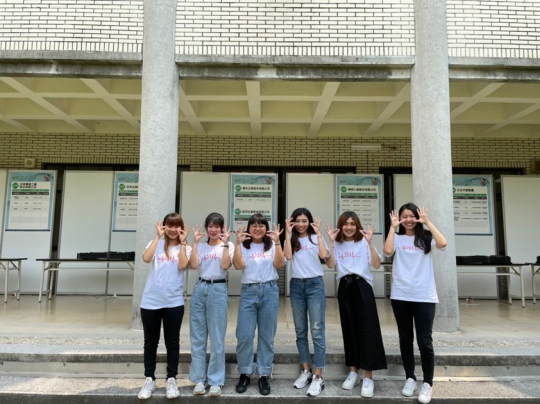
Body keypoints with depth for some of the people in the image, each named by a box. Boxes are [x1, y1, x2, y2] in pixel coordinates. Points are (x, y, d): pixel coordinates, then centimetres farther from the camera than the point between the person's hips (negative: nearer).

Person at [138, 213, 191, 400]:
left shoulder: (185, 248, 5)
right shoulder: (157, 243, 5)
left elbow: (182, 265, -15)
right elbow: (146, 258, -15)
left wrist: (182, 242, -10)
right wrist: (158, 236, -11)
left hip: (174, 301, 0)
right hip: (151, 300, 1)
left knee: (172, 342, 8)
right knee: (150, 342, 11)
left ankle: (171, 379, 22)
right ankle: (149, 379, 26)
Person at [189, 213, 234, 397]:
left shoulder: (228, 246, 4)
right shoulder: (201, 246, 11)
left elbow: (225, 265, -12)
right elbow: (194, 264, -5)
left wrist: (225, 243, -11)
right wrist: (195, 242, -5)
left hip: (218, 290, -3)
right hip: (200, 289, 3)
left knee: (217, 338, 1)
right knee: (197, 337, 7)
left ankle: (215, 381, 13)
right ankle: (199, 379, 19)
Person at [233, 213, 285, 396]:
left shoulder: (272, 245, 8)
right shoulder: (244, 246, 7)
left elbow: (279, 264, -7)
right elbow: (238, 265, -8)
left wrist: (277, 242, -15)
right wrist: (238, 243, -15)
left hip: (269, 291, 0)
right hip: (248, 292, 0)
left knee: (266, 336, 6)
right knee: (244, 336, -1)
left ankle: (264, 375, 18)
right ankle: (244, 373, 18)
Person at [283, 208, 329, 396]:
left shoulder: (316, 238, 4)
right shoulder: (291, 239, 8)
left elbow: (323, 255, -13)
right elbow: (288, 256, -10)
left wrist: (318, 234, -11)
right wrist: (288, 233, -10)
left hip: (315, 284, -3)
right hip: (296, 285, 3)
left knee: (317, 331, -3)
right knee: (300, 331, 11)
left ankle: (318, 377, 3)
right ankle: (306, 371, 25)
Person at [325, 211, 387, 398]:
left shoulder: (364, 242, 1)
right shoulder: (337, 244, 9)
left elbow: (376, 264, -9)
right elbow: (330, 264, -5)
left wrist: (370, 243, -18)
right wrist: (331, 242, -10)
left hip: (362, 286, -3)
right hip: (345, 287, 3)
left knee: (367, 329, -5)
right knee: (349, 329, 9)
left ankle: (368, 377, 3)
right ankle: (353, 371, 22)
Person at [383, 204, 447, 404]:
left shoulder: (426, 237, 4)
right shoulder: (397, 237, 4)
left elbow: (443, 243, -16)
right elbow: (388, 251, -15)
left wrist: (427, 222, -12)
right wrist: (393, 226, -10)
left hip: (424, 297, -1)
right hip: (401, 296, 2)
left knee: (425, 341, 0)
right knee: (405, 339, 13)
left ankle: (428, 384, 16)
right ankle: (410, 378, 28)